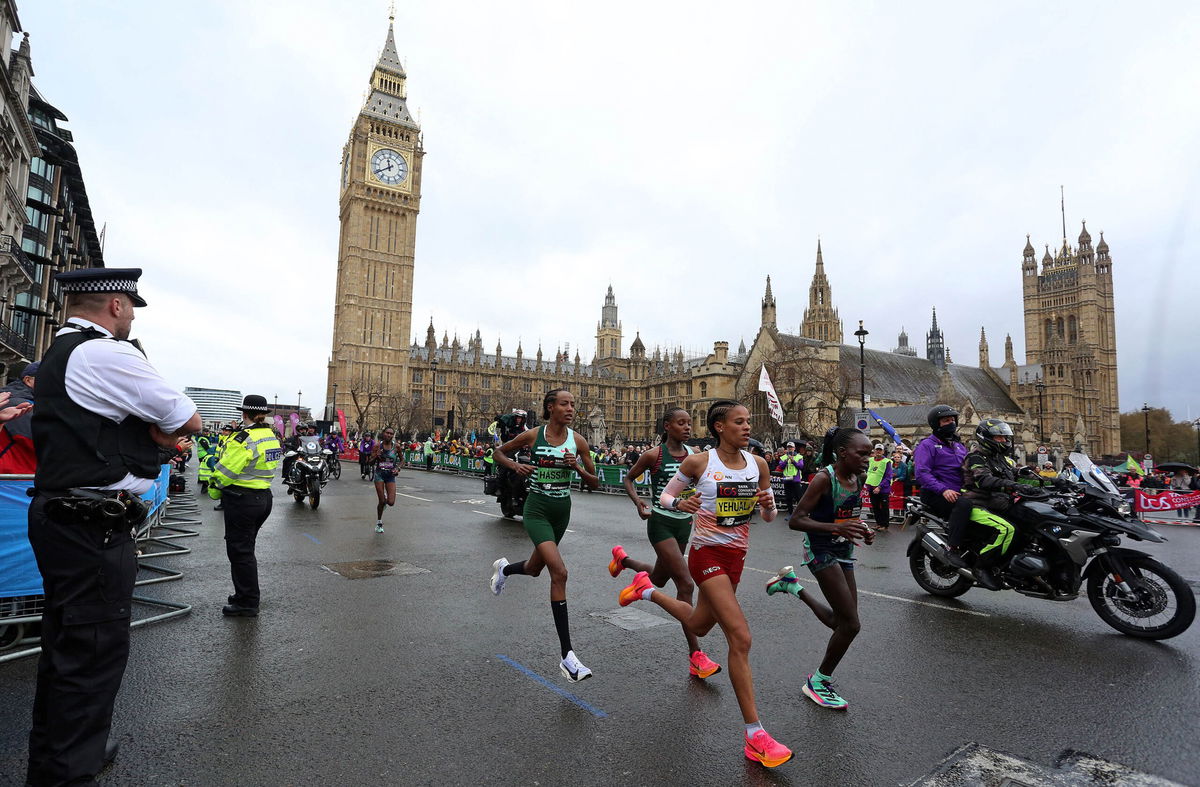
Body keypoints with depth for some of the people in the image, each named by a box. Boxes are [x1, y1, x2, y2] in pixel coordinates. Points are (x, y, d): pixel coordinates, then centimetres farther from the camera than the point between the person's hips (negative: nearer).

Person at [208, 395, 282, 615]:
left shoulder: (244, 438, -20)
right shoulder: (272, 437, 7)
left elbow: (226, 470, -17)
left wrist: (214, 489, 1)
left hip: (242, 501, -9)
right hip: (264, 497, 9)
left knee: (240, 551, 2)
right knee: (246, 549, 21)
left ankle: (247, 604, 9)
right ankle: (245, 595, 32)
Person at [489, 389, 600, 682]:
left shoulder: (578, 441, -4)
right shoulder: (531, 436, -10)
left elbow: (595, 483, 0)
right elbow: (499, 453, 8)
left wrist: (577, 467, -18)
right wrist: (515, 466, -12)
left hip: (562, 510, 5)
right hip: (537, 509, -4)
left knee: (534, 568, 21)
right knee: (559, 571, -21)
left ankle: (503, 568, 60)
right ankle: (567, 656, -15)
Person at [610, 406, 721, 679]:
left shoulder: (694, 454, 2)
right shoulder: (653, 455, -11)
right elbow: (628, 478, 1)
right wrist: (637, 501, -14)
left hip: (684, 523, 6)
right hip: (661, 523, -6)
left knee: (659, 580, 22)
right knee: (686, 584, -14)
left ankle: (623, 558, 52)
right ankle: (695, 655, -6)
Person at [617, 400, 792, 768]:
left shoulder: (758, 463, -1)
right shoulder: (699, 462, -12)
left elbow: (768, 517, 7)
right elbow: (664, 495, -1)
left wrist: (768, 504, -16)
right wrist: (679, 503, -23)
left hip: (736, 555, 6)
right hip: (707, 553, -6)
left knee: (698, 625, 24)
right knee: (741, 638, -14)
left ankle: (647, 590, 49)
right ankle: (754, 735, -3)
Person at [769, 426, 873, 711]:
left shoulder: (857, 479, 3)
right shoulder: (824, 478, -20)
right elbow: (795, 520, -21)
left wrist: (863, 530, -2)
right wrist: (836, 528, -33)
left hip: (844, 551, 8)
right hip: (821, 551, -8)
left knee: (841, 622, 12)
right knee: (851, 624, -8)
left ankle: (792, 585, 30)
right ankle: (820, 681, 13)